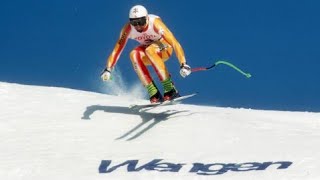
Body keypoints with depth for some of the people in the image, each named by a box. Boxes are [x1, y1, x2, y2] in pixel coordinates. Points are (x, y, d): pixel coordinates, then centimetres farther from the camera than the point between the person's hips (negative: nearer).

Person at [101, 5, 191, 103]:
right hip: (147, 56, 4)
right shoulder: (128, 29, -23)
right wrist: (108, 69, -38)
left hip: (164, 48, -3)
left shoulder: (155, 23, -33)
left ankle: (170, 89, -30)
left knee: (149, 50, -35)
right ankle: (153, 93, -27)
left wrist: (183, 65, -51)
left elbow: (175, 43, -39)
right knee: (134, 54, -29)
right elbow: (117, 49, -24)